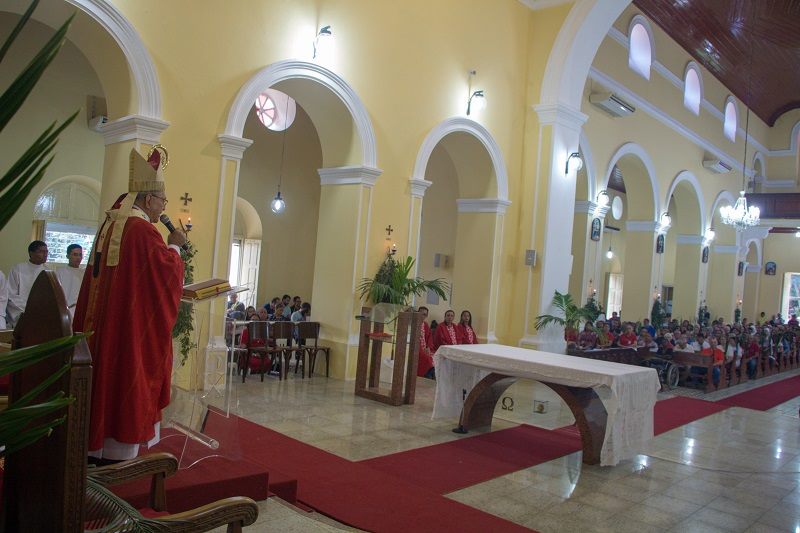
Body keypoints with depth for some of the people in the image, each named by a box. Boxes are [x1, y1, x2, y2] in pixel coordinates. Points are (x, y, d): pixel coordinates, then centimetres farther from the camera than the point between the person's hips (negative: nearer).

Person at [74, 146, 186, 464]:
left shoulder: (111, 225, 13)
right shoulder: (143, 230, -15)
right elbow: (167, 271, -14)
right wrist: (174, 246, 1)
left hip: (102, 320, 9)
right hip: (133, 322, -9)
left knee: (106, 372, 14)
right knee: (127, 376, -1)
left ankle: (96, 445, 24)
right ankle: (118, 451, 7)